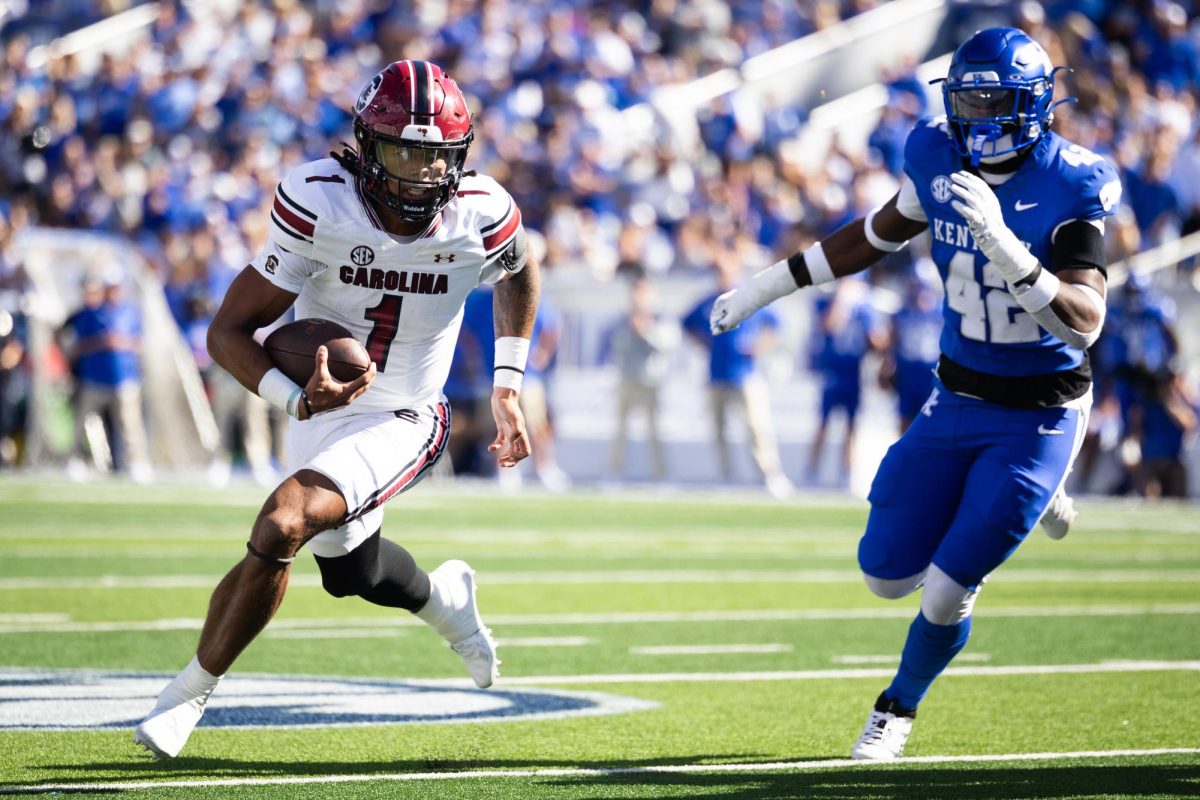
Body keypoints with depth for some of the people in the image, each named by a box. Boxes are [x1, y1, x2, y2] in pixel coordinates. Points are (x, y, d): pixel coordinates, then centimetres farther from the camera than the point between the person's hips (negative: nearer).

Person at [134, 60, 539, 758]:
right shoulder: (320, 204, -22)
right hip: (319, 408, 3)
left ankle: (190, 693, -8)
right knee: (350, 568, 21)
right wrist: (295, 397, -37)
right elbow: (229, 332, -19)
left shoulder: (483, 217, -18)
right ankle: (445, 599, 56)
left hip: (399, 424, -3)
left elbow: (520, 274, 10)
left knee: (281, 525, -24)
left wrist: (508, 387, 6)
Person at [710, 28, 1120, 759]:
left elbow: (1087, 322, -30)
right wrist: (774, 283, 17)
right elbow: (882, 233, 15)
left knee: (946, 592, -5)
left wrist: (1005, 247, -42)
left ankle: (899, 710, 25)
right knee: (887, 576, 6)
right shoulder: (940, 159, -5)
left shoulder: (1066, 188, -21)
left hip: (1038, 416, -5)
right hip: (957, 399, 6)